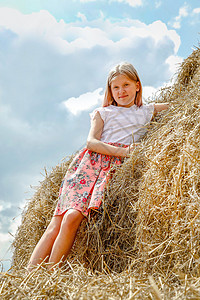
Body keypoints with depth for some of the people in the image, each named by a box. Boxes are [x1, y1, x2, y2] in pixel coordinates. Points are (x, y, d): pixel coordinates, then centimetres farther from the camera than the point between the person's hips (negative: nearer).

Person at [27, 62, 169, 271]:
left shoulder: (147, 111, 24)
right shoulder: (103, 112, 20)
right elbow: (91, 142, 3)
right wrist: (122, 151, -9)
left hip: (115, 168, -1)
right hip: (89, 162, 1)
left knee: (72, 218, -23)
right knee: (56, 223, -13)